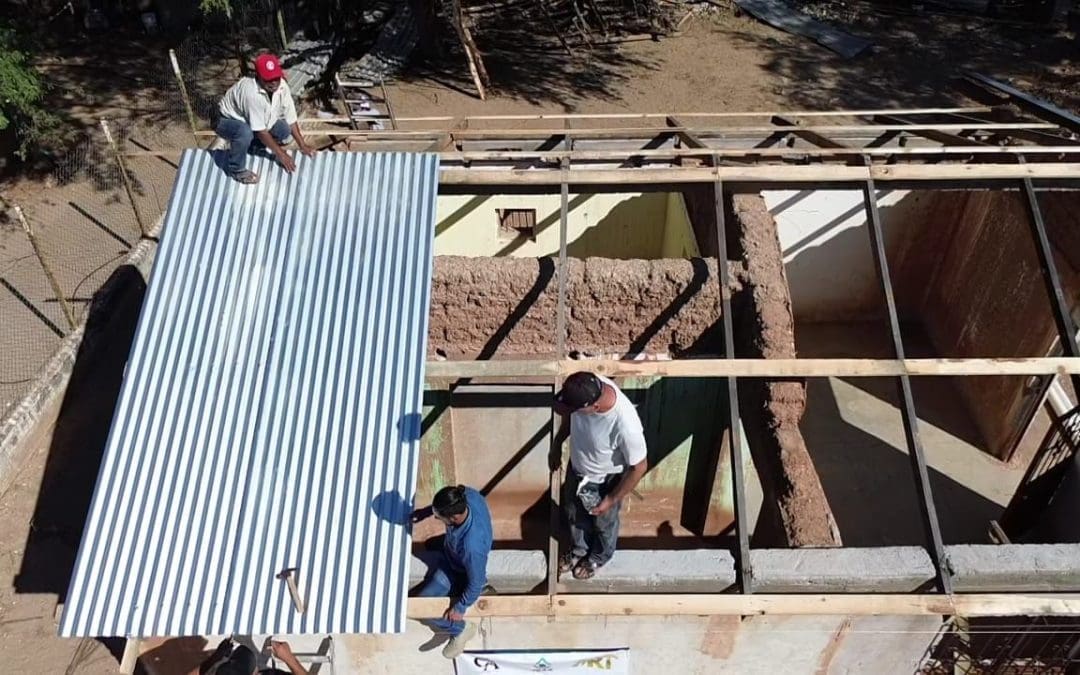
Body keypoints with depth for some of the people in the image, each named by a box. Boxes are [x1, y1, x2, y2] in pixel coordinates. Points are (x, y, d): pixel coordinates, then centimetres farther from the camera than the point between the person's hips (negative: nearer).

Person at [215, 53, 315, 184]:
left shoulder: (282, 86, -20)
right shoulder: (252, 93, -40)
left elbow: (290, 118, -9)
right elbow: (260, 131, -33)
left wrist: (302, 145, -10)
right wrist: (280, 154, -27)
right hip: (229, 120, -7)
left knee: (285, 133, -9)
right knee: (245, 133, -39)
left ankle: (250, 145, 13)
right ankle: (235, 168, -13)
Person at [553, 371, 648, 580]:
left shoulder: (625, 424, -44)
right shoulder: (587, 389, -29)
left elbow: (639, 467, -26)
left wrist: (611, 500, -15)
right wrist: (557, 444, 7)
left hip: (604, 481, -5)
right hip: (576, 467, 5)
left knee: (603, 523, 27)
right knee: (573, 514, 31)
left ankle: (598, 558, 59)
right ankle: (578, 549, 62)